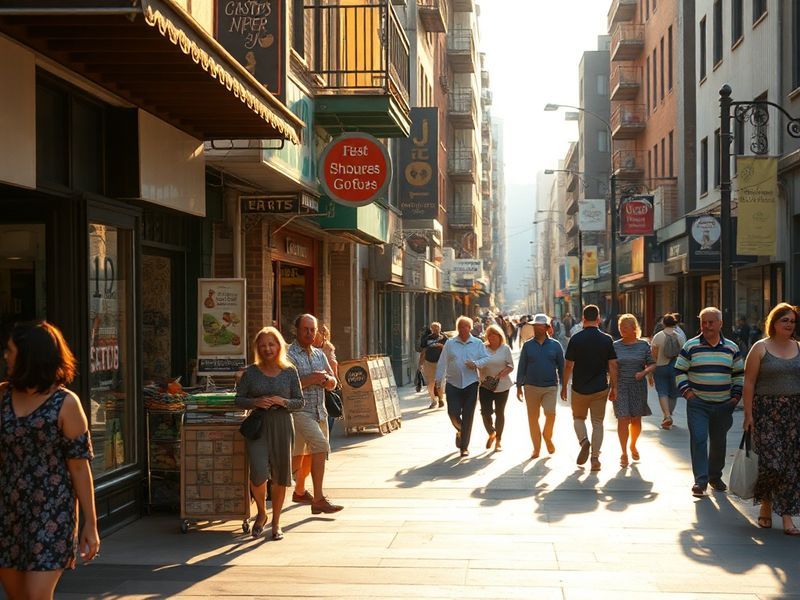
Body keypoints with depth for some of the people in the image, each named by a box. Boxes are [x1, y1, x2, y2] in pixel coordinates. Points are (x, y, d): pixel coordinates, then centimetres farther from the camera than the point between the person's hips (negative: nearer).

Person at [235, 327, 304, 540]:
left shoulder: (290, 372, 3)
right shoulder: (250, 372, 2)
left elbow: (300, 401, 6)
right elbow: (239, 399, 6)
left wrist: (283, 402, -13)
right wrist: (256, 402, -13)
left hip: (282, 426, 1)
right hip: (258, 426, -1)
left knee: (280, 476, 5)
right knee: (258, 473, -14)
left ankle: (276, 522, 22)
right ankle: (261, 513, 14)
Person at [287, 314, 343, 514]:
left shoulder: (320, 355, 17)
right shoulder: (289, 355, -7)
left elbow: (333, 383, 18)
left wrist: (325, 379, -4)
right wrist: (310, 379, -18)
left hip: (320, 411, 8)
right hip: (299, 410, -8)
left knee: (310, 453, 17)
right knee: (321, 446, -22)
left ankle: (299, 491, 38)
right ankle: (318, 500, -21)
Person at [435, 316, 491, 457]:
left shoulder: (478, 344, 6)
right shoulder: (450, 343, 5)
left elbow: (487, 358, 4)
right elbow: (442, 363, 5)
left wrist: (476, 363, -15)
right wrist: (438, 381, 1)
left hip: (470, 384, 0)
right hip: (453, 383, 0)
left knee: (468, 416, -1)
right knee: (453, 412, -7)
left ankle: (464, 446, 9)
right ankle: (460, 431, 27)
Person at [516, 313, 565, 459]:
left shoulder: (555, 345, 4)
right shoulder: (528, 346, 5)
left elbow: (561, 367, 8)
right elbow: (521, 367, 7)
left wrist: (564, 386, 6)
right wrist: (519, 386, 4)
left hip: (550, 387, -1)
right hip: (531, 387, 1)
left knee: (550, 414, -16)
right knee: (533, 418, 3)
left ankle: (548, 437, 13)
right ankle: (536, 448, 14)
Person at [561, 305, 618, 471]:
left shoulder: (576, 339, -8)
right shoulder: (607, 339, -3)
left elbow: (568, 365, -7)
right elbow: (613, 365, -3)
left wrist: (564, 386, 4)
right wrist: (614, 387, 5)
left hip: (579, 388, -1)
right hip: (600, 389, 1)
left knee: (578, 417, 19)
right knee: (597, 422, 9)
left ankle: (584, 440, -7)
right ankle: (595, 458, 6)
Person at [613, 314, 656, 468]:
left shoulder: (643, 345, 1)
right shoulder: (615, 346, 1)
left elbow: (652, 364, 4)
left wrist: (643, 372, -15)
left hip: (638, 387, 1)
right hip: (620, 387, -1)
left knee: (636, 420, 9)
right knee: (623, 419, -9)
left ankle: (633, 446, 35)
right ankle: (624, 454, -1)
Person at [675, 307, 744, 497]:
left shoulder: (731, 348, 6)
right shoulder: (691, 346, 0)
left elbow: (739, 373, 14)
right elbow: (679, 371, 5)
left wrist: (736, 394, 6)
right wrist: (686, 390, -6)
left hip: (723, 405, 2)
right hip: (697, 403, -2)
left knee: (719, 442, 10)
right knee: (698, 439, -11)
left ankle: (715, 476, 26)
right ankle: (701, 480, -8)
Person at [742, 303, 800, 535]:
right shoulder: (761, 348, -1)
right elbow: (749, 382, -3)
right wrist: (748, 414, -8)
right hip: (767, 411, -3)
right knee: (770, 461, -9)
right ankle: (765, 505, 16)